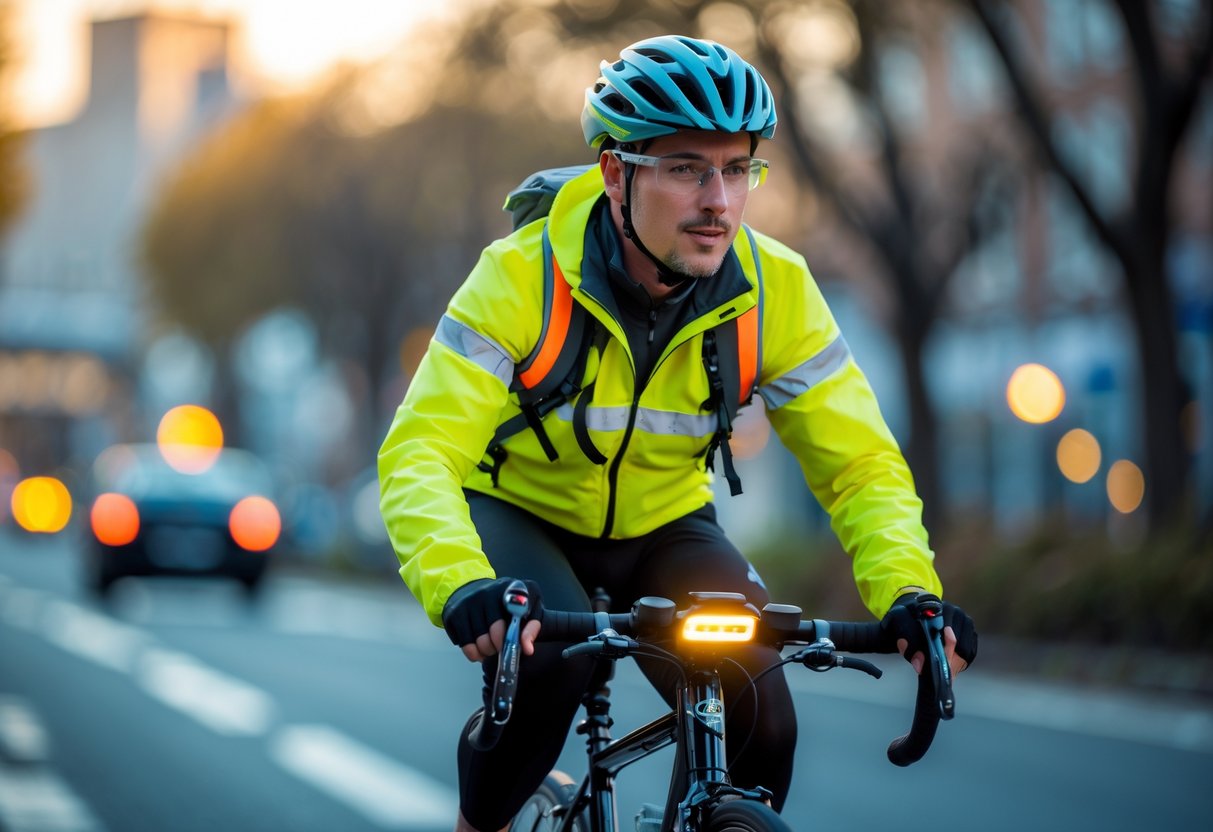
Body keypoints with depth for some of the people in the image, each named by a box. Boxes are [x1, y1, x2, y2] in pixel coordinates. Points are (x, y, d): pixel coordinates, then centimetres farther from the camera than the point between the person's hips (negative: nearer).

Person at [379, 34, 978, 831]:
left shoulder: (774, 288, -19)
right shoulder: (524, 274, -28)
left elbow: (860, 461, -16)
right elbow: (419, 453, -34)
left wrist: (908, 593, -36)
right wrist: (463, 587, -54)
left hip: (665, 529, 3)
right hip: (521, 514, -2)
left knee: (759, 720, -21)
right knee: (546, 663, -32)